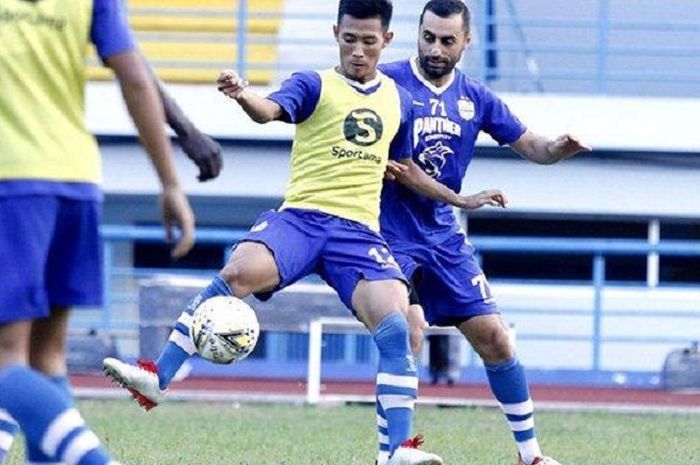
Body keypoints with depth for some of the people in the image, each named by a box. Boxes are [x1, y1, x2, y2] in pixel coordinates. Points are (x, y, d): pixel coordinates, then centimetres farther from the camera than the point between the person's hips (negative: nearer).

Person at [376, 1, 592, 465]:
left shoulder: (476, 99, 7)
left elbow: (529, 145, 13)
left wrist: (561, 148, -9)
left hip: (444, 235, 5)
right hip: (391, 232, -5)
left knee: (493, 336, 3)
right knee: (408, 329, -22)